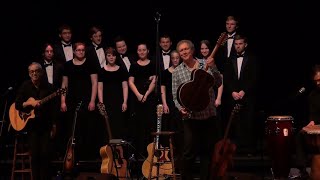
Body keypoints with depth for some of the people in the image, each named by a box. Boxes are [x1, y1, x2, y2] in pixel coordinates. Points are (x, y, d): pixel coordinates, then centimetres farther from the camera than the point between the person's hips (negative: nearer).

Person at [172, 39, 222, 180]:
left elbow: (218, 84, -6)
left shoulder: (205, 65, 3)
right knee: (189, 153, -2)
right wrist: (180, 108, -14)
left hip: (209, 115, 1)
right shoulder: (177, 72, 2)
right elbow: (176, 96, 3)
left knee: (208, 151, 8)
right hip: (191, 117, -1)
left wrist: (213, 68, -20)